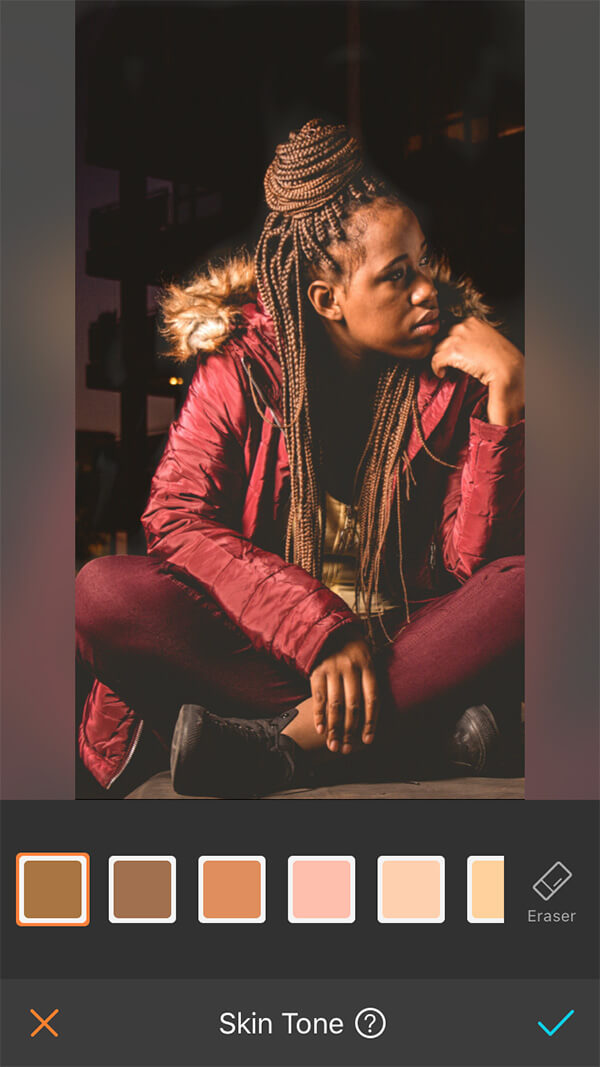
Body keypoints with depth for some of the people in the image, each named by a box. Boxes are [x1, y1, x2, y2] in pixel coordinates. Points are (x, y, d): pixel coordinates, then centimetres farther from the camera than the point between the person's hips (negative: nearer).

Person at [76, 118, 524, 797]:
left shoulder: (452, 372, -1)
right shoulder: (241, 363, -3)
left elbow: (474, 559, -8)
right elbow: (177, 516, -13)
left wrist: (506, 400, -20)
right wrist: (321, 628, -25)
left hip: (405, 637, 1)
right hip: (262, 635, 0)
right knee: (103, 591, -27)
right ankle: (419, 725, -28)